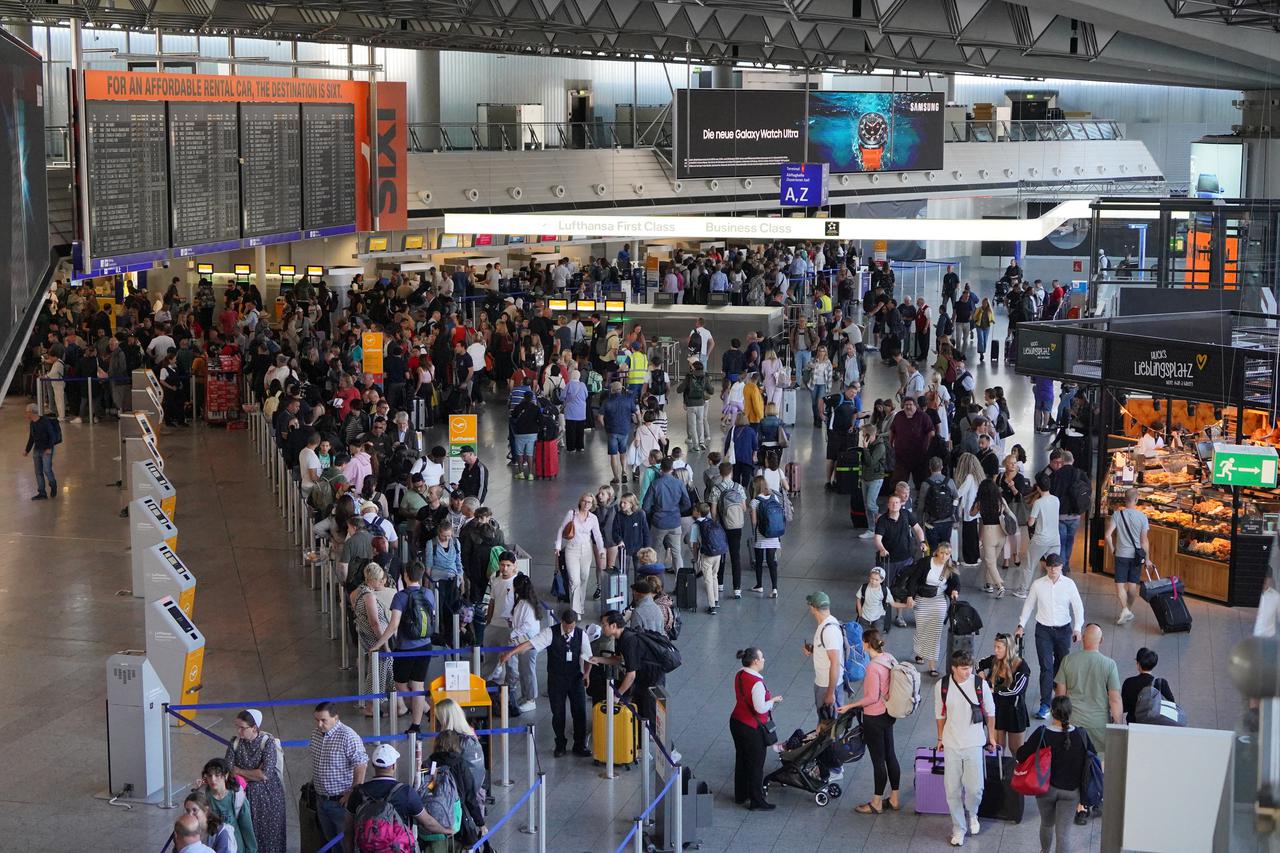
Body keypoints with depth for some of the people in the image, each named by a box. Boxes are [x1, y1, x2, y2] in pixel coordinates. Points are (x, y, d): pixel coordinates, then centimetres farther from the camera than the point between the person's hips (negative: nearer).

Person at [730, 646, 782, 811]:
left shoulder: (739, 675, 1)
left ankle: (740, 795, 35)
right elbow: (760, 708, -28)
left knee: (741, 759, 22)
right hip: (752, 728, -9)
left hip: (736, 722, 9)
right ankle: (757, 802, 14)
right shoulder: (756, 683, -27)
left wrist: (768, 699, 10)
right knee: (756, 765, 5)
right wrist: (773, 700, -11)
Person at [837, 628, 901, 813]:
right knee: (890, 755, 17)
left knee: (878, 760, 4)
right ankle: (894, 799, 28)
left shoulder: (873, 667, -26)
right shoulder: (889, 659, -1)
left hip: (874, 718, -8)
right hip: (888, 714, 8)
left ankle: (877, 803, 17)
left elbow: (872, 697, -23)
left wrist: (850, 706, -13)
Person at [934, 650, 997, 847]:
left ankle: (972, 814, 30)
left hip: (974, 743, -1)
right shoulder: (942, 686, -7)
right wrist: (940, 738, 13)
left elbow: (990, 712, 4)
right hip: (951, 744, 1)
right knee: (952, 790, 4)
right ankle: (958, 828, 20)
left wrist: (991, 737, 10)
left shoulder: (980, 684, -10)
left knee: (975, 788, -2)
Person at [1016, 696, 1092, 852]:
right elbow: (1090, 760, 0)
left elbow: (1020, 755, -14)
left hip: (1046, 788, 1)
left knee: (1047, 824, 26)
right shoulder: (1081, 735, -13)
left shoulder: (1042, 734, -19)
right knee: (1063, 833, 1)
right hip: (1071, 791, 0)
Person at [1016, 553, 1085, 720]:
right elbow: (1028, 605, 6)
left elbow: (1078, 607, -1)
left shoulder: (1069, 584, -6)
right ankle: (1045, 705, -6)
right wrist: (1021, 625, 4)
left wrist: (1077, 628, -9)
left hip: (1063, 629, 1)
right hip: (1043, 630, -1)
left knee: (1061, 664, 14)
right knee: (1046, 667, -7)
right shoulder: (1038, 585, -5)